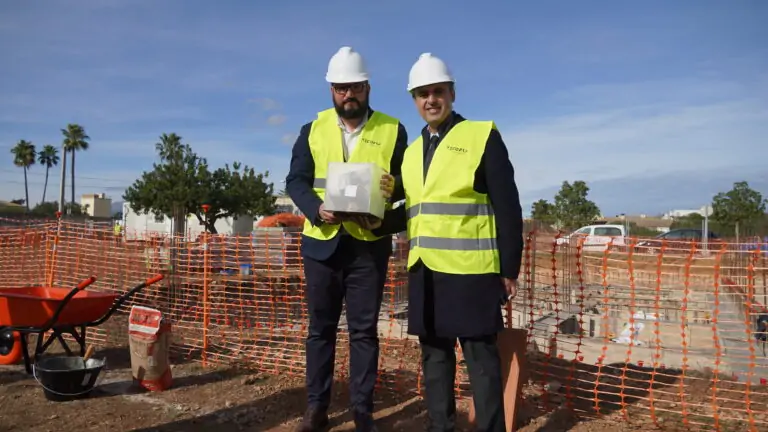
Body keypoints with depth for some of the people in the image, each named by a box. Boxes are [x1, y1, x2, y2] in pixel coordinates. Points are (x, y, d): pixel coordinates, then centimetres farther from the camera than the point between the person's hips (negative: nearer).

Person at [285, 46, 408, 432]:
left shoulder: (392, 130, 4)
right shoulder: (313, 129, 8)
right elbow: (295, 181, 2)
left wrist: (392, 188, -18)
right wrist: (316, 208, -17)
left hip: (369, 245, -1)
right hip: (321, 242, 2)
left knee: (364, 329, 5)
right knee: (320, 327, 10)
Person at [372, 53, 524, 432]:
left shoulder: (483, 136, -1)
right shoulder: (412, 151, 17)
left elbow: (506, 208, -5)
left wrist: (509, 268, -9)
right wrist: (381, 222, 1)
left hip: (471, 270, -6)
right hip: (424, 271, 6)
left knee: (480, 356, 2)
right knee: (434, 355, 14)